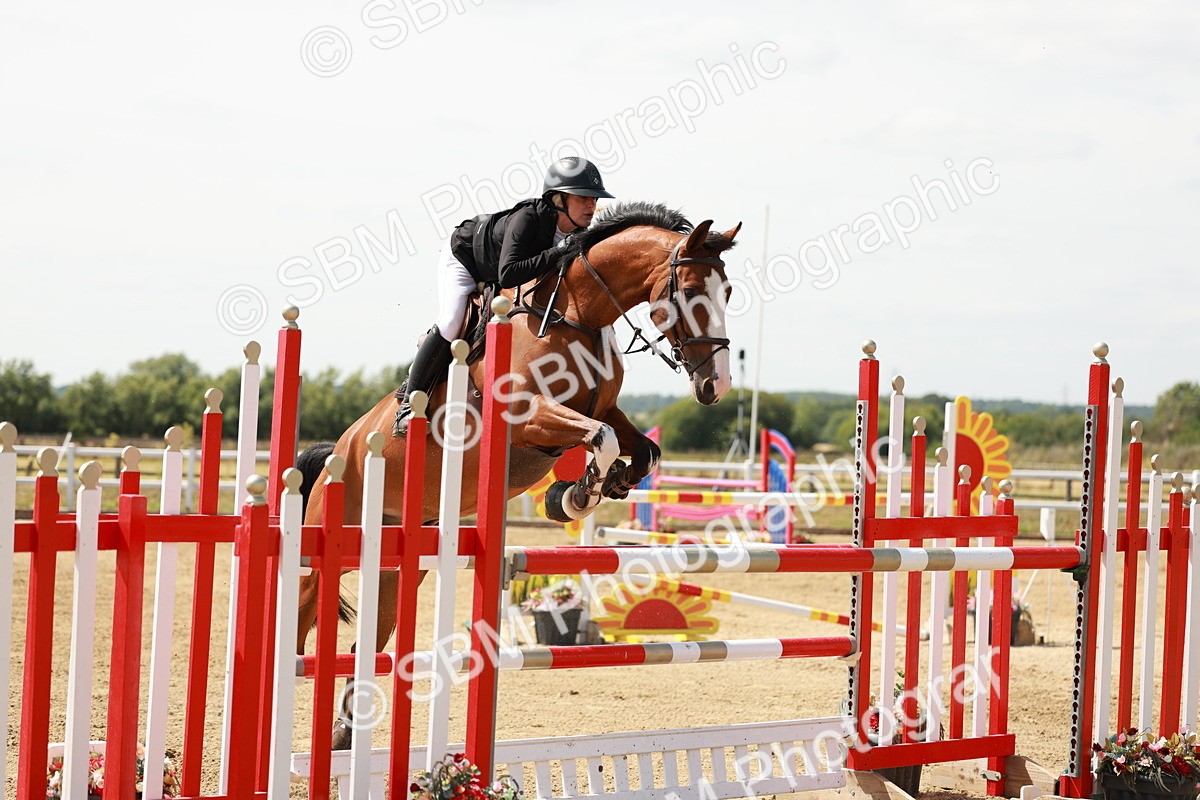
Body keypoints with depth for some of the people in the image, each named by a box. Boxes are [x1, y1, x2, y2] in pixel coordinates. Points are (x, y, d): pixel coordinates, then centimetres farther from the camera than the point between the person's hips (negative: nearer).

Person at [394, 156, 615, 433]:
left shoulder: (578, 235, -22)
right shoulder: (528, 218, -42)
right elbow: (507, 275, -52)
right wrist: (555, 254, -53)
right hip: (463, 259, -8)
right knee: (450, 325, -19)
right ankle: (410, 404, -9)